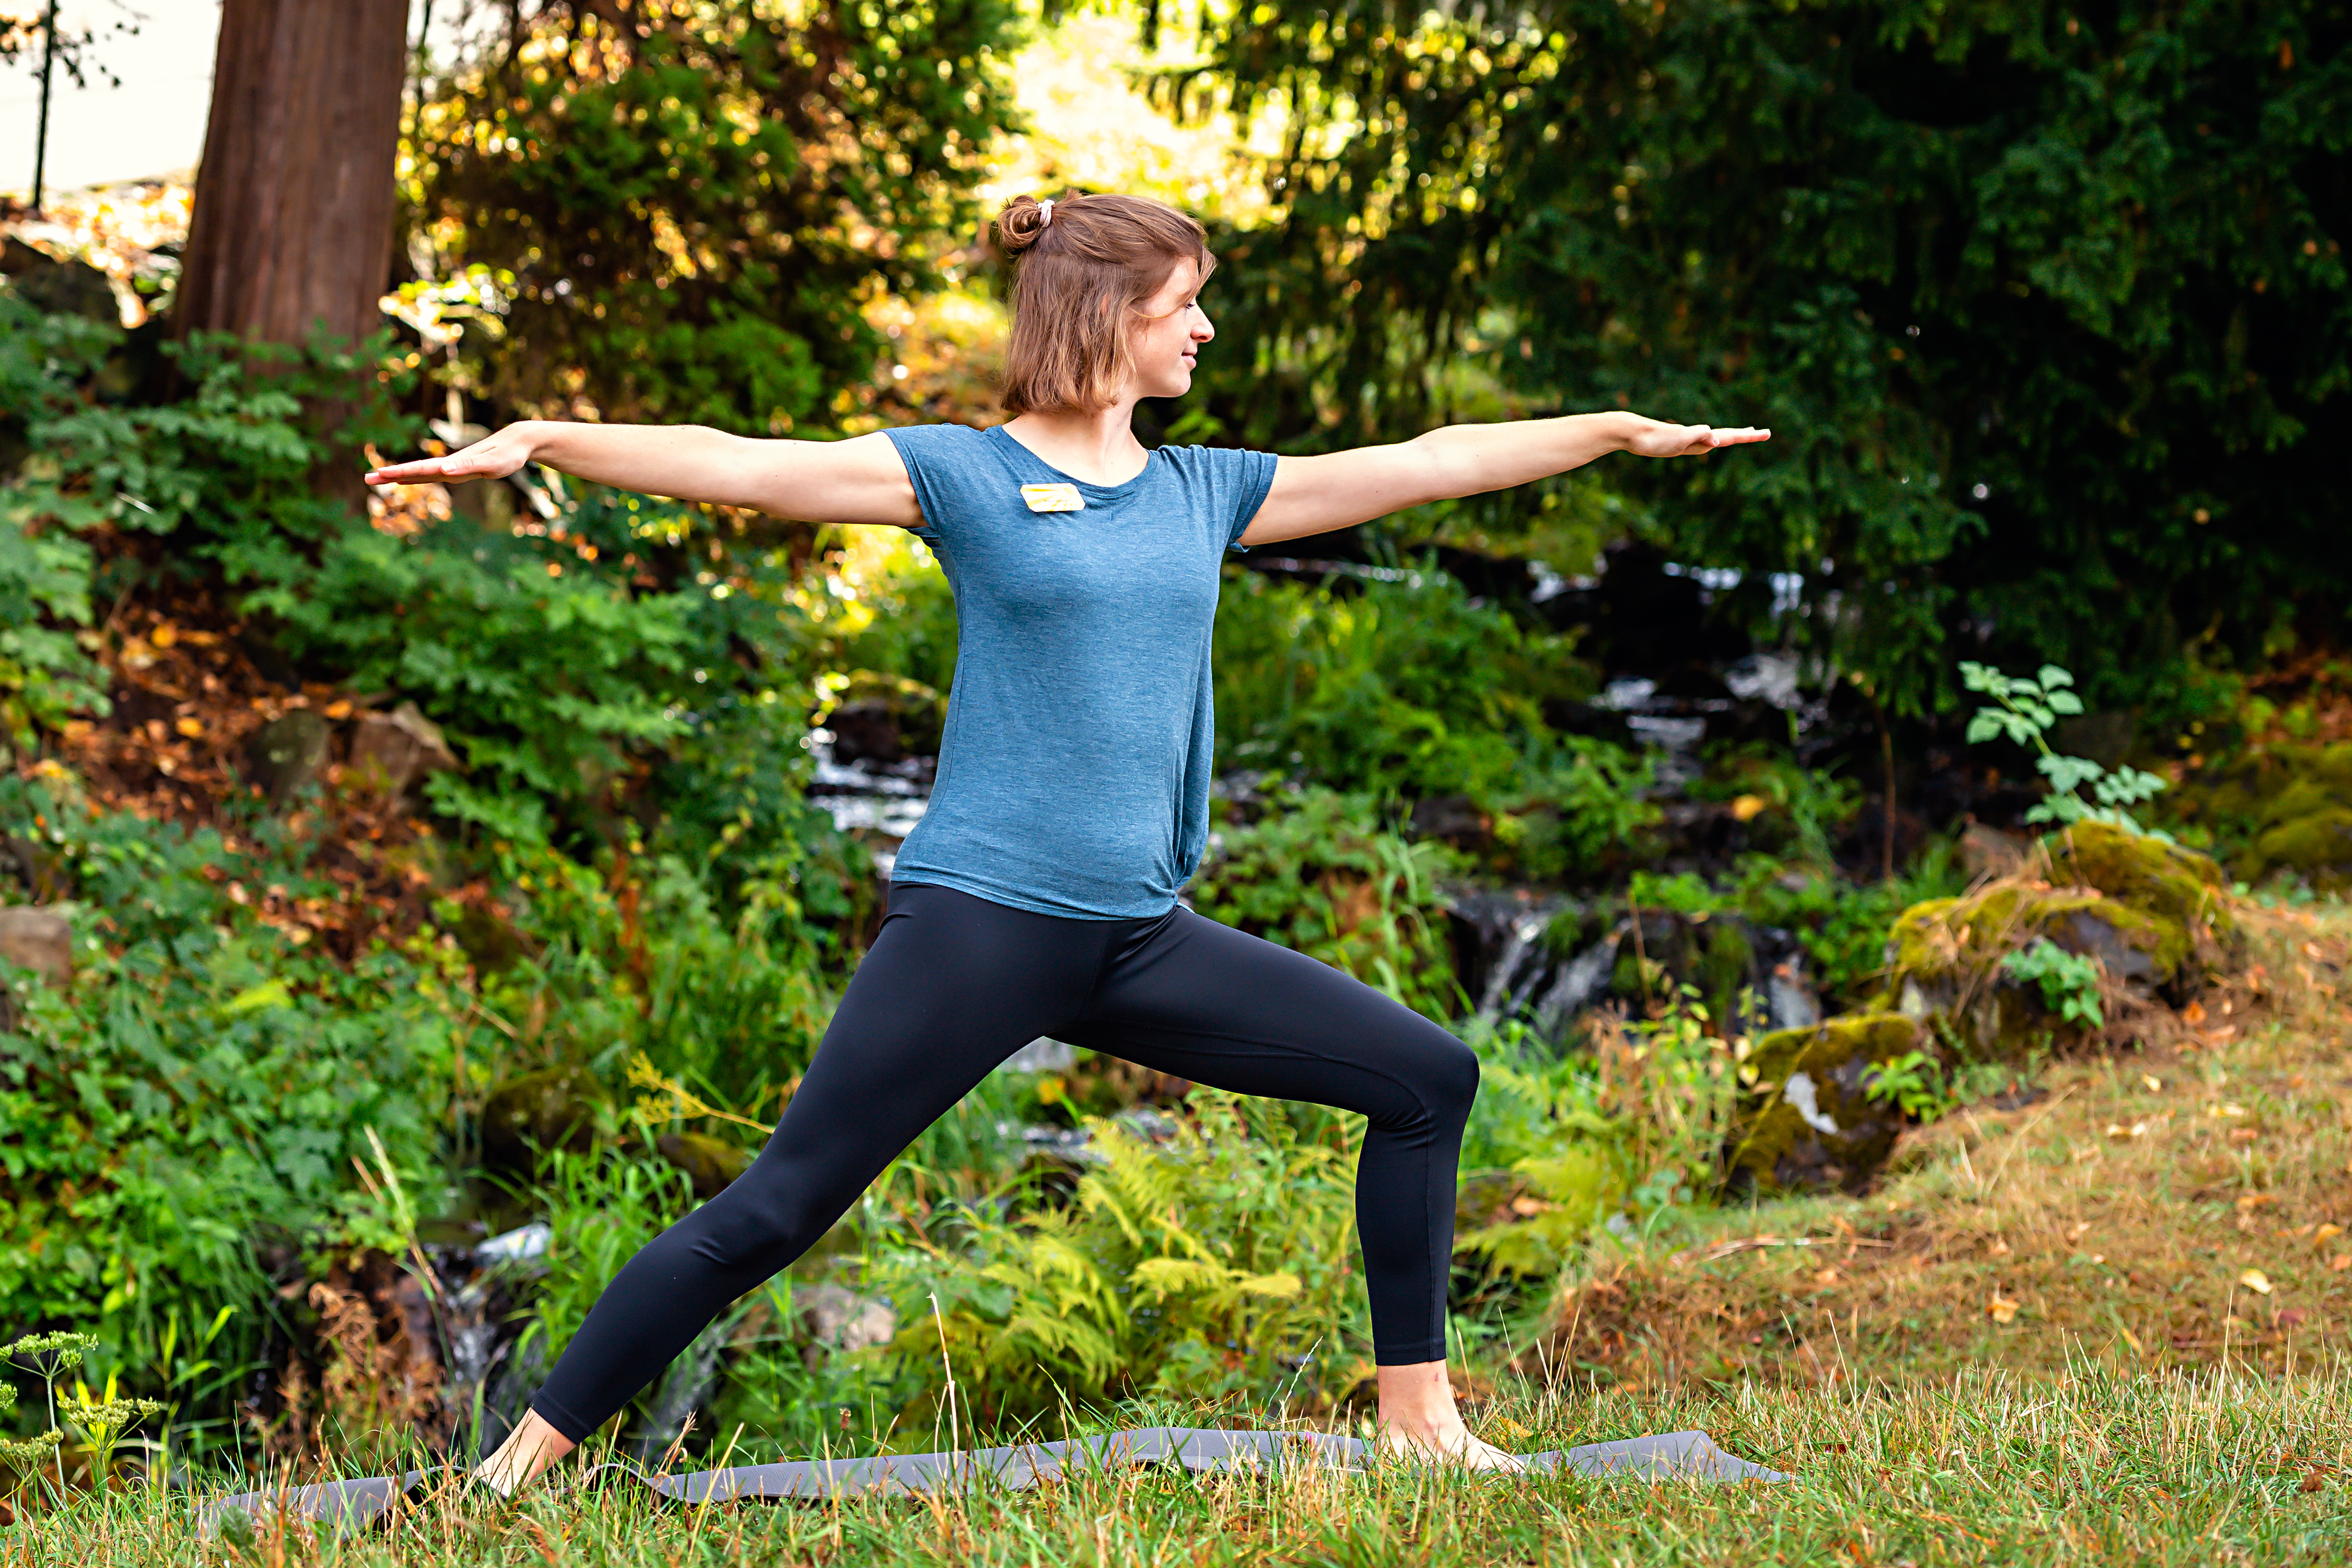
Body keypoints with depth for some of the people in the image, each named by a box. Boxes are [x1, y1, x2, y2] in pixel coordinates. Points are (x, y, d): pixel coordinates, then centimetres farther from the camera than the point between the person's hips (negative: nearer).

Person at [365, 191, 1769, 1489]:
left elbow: (1429, 463, 19)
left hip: (1139, 937, 6)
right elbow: (737, 466, -10)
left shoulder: (1207, 493, 13)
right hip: (980, 917, -6)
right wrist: (541, 440, -21)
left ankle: (1418, 1416, 13)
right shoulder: (965, 474, -2)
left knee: (1428, 1077, 4)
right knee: (771, 1214, -9)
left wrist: (1625, 432, 23)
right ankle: (525, 1459, 1)